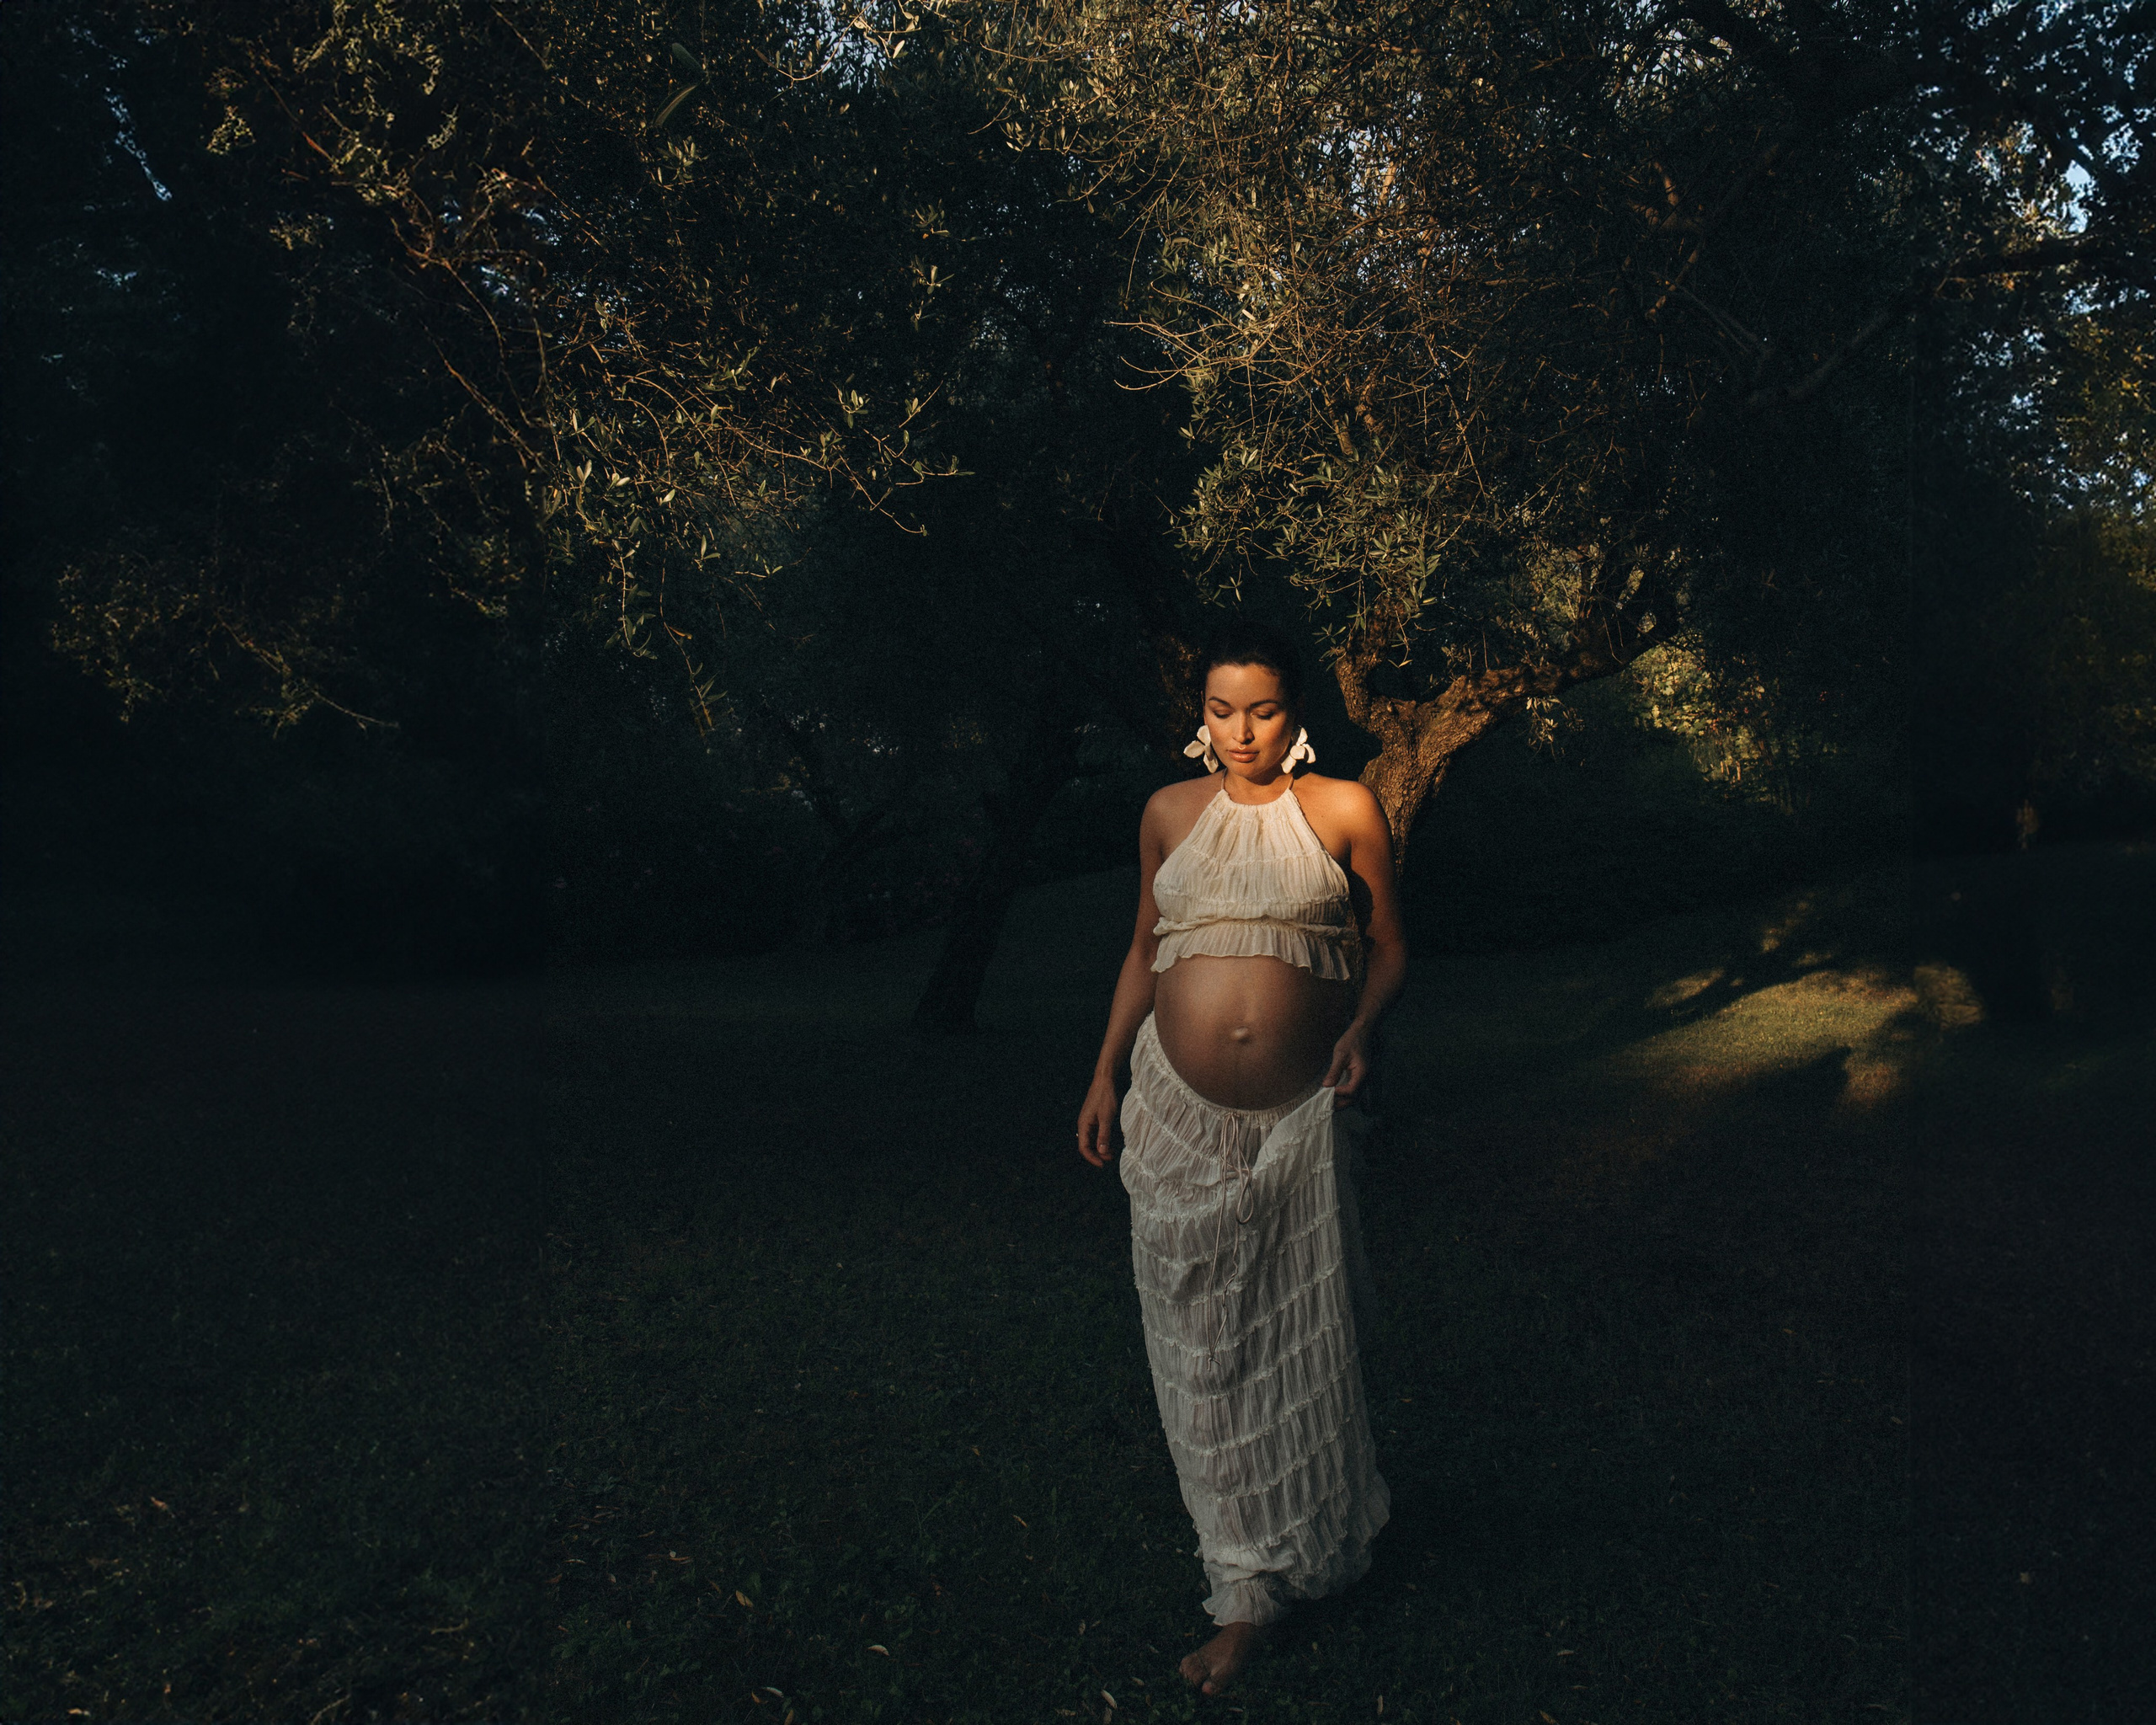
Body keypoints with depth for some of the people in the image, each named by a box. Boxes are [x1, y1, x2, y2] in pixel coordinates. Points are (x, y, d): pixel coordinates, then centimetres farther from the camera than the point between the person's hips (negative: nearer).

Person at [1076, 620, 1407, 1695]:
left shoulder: (1342, 811, 0)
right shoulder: (1170, 814, 8)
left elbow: (1387, 946, 6)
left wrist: (1362, 1025, -13)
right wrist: (1105, 1075, 12)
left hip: (1298, 1120, -2)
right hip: (1180, 1115, 2)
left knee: (1300, 1340, 9)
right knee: (1201, 1345, 5)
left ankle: (1309, 1551, 34)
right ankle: (1250, 1587, 18)